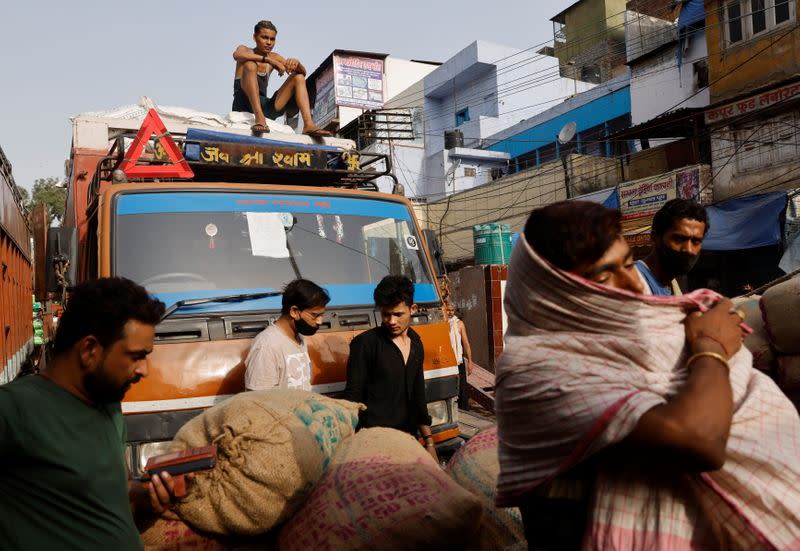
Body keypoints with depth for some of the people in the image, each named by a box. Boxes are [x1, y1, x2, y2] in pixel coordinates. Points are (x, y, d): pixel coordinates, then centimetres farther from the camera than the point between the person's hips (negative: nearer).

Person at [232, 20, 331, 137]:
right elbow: (237, 55, -22)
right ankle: (259, 118, -44)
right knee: (250, 64, -26)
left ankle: (308, 124, -22)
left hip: (264, 107, 5)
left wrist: (296, 63, -16)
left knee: (298, 77, 0)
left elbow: (303, 73, 8)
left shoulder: (274, 57, 16)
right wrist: (268, 60, -28)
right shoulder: (245, 50, 5)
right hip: (244, 104, -4)